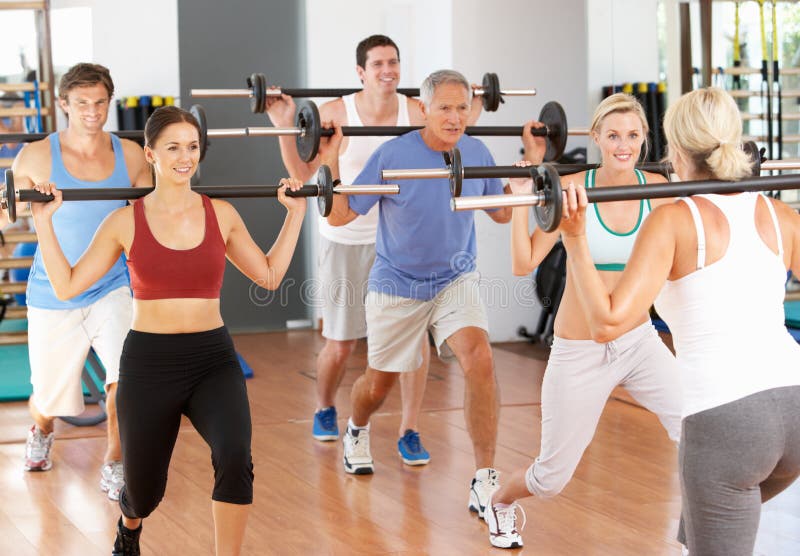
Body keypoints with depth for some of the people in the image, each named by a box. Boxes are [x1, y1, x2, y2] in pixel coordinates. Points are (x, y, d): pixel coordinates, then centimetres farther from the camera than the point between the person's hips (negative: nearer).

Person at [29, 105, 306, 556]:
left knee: (235, 458, -30)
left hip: (213, 359, 1)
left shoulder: (222, 214, 3)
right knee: (145, 490, 13)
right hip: (149, 363, 0)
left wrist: (296, 213, 9)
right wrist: (44, 222, -6)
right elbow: (67, 285, 0)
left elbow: (270, 275, 12)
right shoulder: (126, 222, -2)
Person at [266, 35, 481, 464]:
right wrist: (285, 128, -14)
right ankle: (325, 410, 39)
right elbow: (302, 173, -3)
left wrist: (466, 123, 1)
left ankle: (409, 432, 2)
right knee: (340, 345, 9)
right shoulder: (335, 113, -12)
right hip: (346, 239, -2)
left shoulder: (415, 112, -5)